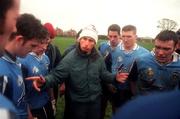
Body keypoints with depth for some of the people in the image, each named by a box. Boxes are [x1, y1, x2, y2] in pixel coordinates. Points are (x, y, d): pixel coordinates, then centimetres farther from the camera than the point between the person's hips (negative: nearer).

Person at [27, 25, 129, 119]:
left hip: (96, 100, 3)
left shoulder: (98, 58, -7)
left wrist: (115, 77, -14)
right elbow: (56, 76, -21)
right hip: (78, 102, -3)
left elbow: (103, 74, 4)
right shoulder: (70, 58, -19)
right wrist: (45, 81, -41)